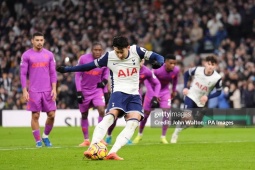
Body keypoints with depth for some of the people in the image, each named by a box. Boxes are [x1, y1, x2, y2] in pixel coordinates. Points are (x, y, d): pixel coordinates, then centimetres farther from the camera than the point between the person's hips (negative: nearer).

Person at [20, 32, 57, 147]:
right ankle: (38, 140, 8)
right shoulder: (26, 55, 1)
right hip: (33, 91, -2)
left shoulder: (49, 55, 8)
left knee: (51, 115, -1)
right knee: (35, 116, -1)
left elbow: (53, 73, 9)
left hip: (48, 90, 2)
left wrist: (54, 89, -1)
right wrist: (24, 90, -6)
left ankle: (46, 136, 20)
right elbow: (23, 74, 1)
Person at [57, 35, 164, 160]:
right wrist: (67, 69, 6)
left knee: (133, 123, -20)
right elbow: (89, 66, 6)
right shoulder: (109, 57, -4)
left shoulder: (136, 51, -3)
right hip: (119, 92, -2)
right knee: (110, 116, -28)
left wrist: (158, 62, -28)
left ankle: (112, 153, -28)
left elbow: (158, 57, -3)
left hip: (134, 95, 2)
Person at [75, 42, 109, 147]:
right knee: (84, 115, 8)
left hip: (97, 90, 0)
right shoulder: (83, 59, -13)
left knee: (102, 111, -19)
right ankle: (86, 140, 21)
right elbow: (78, 75, -6)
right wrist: (78, 91, -10)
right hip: (84, 91, 0)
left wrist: (104, 81, -13)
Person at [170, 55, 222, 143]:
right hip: (191, 96, -2)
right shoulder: (197, 70, -16)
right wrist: (185, 87, -4)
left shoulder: (217, 78, -19)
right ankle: (175, 135, -12)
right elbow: (186, 74, 5)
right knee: (186, 116, -21)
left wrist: (207, 96, -21)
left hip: (201, 101, 2)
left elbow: (218, 92, -6)